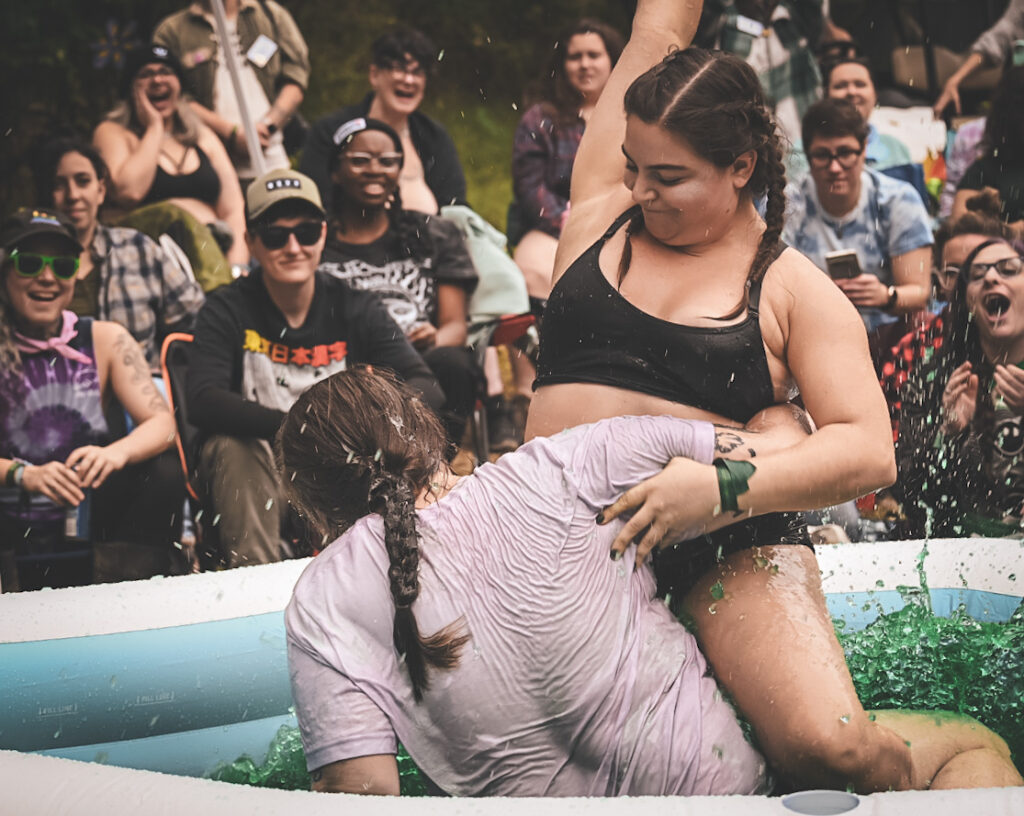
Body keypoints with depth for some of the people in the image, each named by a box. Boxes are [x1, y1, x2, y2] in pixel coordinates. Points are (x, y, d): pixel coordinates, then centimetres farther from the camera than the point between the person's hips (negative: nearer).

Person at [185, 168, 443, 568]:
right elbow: (202, 401, -22)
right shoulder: (226, 310, -5)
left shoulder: (355, 310, 1)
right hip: (256, 479, -1)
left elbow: (427, 389, -8)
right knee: (229, 446, -32)